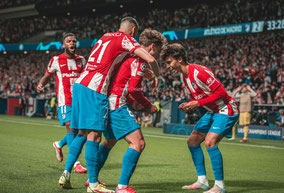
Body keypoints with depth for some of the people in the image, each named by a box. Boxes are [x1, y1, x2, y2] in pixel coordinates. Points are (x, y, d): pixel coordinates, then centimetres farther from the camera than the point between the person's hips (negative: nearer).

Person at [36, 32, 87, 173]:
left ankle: (59, 144, 34)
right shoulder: (56, 61, 3)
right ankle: (76, 163, -13)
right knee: (71, 127, -15)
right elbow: (47, 76, 12)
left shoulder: (81, 60, 13)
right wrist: (40, 85, -7)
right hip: (64, 101, -5)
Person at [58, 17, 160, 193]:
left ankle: (66, 173, 9)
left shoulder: (106, 36, 23)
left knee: (82, 134, 14)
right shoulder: (125, 39, 1)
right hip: (94, 89, -8)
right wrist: (157, 74, 14)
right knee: (94, 135, -7)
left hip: (80, 84, 8)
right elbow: (150, 59, -8)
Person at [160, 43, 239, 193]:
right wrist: (188, 105, -5)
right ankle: (202, 181, 15)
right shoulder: (184, 75, 5)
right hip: (212, 112, 10)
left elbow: (221, 93, -25)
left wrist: (198, 103, -25)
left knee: (210, 141, -25)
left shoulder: (199, 72, -24)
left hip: (226, 110, -10)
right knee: (192, 141, 8)